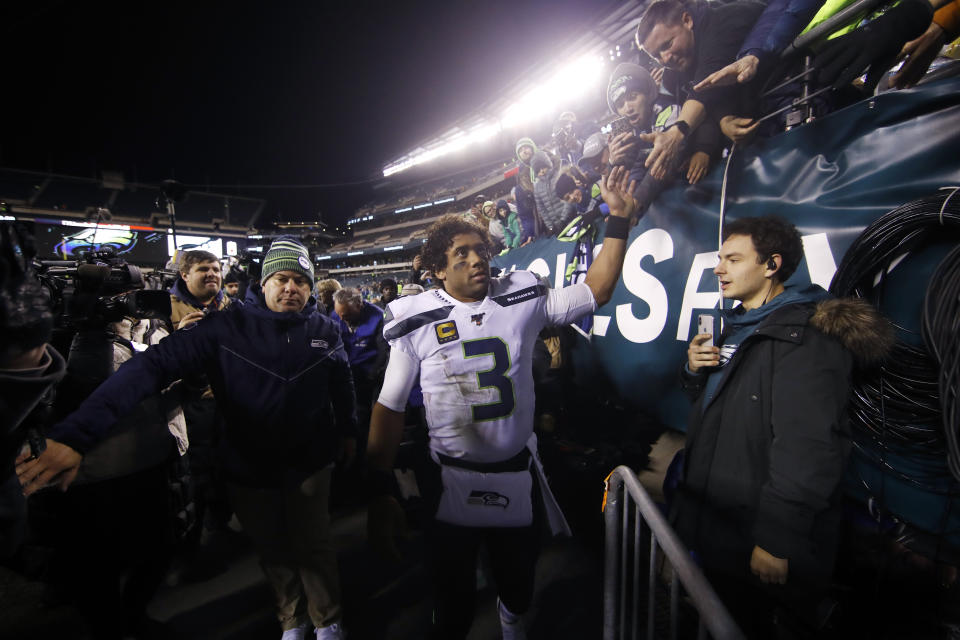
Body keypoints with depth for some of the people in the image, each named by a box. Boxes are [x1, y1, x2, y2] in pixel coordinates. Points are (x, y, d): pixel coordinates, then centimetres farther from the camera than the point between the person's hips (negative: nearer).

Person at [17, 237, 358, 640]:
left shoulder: (325, 330, -8)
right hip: (248, 466, 0)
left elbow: (342, 382, 6)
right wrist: (76, 433, -35)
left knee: (314, 545, 13)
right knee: (272, 550, 19)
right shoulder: (228, 326, -17)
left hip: (310, 462, 0)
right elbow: (154, 364, -25)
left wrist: (348, 431, 15)